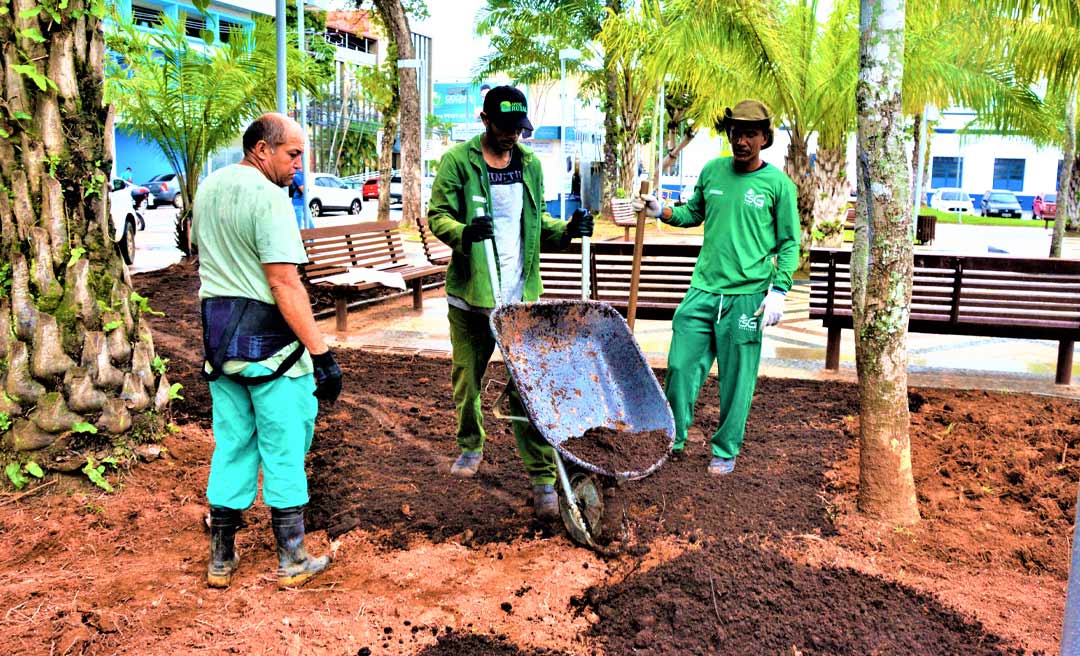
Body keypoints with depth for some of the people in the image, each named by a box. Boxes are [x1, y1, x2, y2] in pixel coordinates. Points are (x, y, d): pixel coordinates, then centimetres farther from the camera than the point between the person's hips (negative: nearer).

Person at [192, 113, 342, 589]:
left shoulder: (208, 188, 11)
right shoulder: (267, 196, -17)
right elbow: (285, 285, -23)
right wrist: (321, 353, -21)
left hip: (219, 333, 8)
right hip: (267, 338, -8)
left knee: (231, 445, 15)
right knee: (284, 448, 4)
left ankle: (221, 560, 24)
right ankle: (291, 562, 15)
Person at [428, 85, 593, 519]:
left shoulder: (530, 165, 11)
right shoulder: (458, 161, -2)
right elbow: (437, 214, -4)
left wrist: (565, 231, -1)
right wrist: (463, 232, -25)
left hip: (521, 297, 1)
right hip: (471, 295, -1)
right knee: (466, 379, 14)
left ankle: (543, 478, 0)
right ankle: (471, 446, 40)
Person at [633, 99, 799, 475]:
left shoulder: (778, 184, -1)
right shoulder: (712, 171, 9)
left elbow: (789, 243, 1)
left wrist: (778, 291, -7)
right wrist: (661, 212, 6)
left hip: (746, 296, -3)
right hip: (702, 289, 4)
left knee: (736, 379, 4)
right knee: (680, 366, 4)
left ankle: (725, 451, 20)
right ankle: (673, 440, 21)